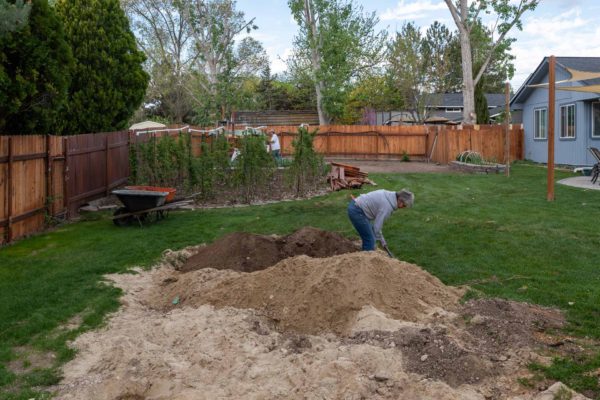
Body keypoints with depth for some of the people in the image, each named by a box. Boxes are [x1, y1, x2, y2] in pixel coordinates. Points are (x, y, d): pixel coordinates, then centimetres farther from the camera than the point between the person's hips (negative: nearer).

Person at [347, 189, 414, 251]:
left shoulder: (389, 195, 7)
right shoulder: (387, 206, -21)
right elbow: (377, 225, -16)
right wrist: (381, 240, -1)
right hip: (357, 212, -10)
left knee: (367, 238, 16)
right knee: (370, 240, -5)